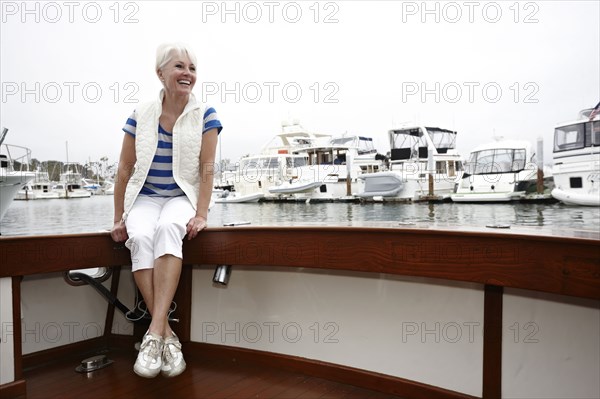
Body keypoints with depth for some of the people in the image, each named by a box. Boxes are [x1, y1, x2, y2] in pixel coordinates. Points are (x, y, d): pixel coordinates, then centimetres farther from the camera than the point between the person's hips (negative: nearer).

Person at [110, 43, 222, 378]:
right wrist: (118, 218, 2)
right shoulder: (141, 116, 3)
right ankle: (167, 335, -27)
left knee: (169, 228, -35)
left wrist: (201, 215, -18)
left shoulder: (205, 116, -1)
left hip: (182, 198, -1)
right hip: (145, 198, 2)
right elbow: (124, 170, 6)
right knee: (140, 237, -31)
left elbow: (207, 169, -7)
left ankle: (155, 332, -34)